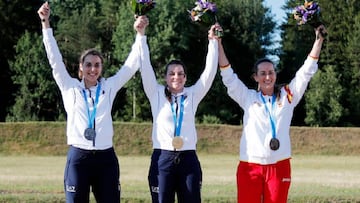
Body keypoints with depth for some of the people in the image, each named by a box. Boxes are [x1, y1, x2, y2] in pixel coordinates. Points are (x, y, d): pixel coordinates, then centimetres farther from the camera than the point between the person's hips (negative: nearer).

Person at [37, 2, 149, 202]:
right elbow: (55, 59, 0)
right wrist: (46, 24, -8)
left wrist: (140, 33, -6)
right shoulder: (70, 87, 7)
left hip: (106, 158, 1)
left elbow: (132, 64, 5)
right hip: (78, 158, -1)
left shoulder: (109, 87, 9)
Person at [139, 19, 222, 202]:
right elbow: (145, 66, 0)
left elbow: (209, 71, 3)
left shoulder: (192, 95, 9)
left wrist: (213, 41, -4)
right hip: (162, 159, -1)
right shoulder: (156, 94, 6)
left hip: (188, 159, 1)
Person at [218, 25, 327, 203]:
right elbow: (228, 76, 4)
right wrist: (218, 42, -2)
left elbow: (307, 71, 9)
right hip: (250, 166, -1)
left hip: (279, 167, 1)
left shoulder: (288, 96, 10)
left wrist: (318, 40, 5)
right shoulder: (248, 98, 9)